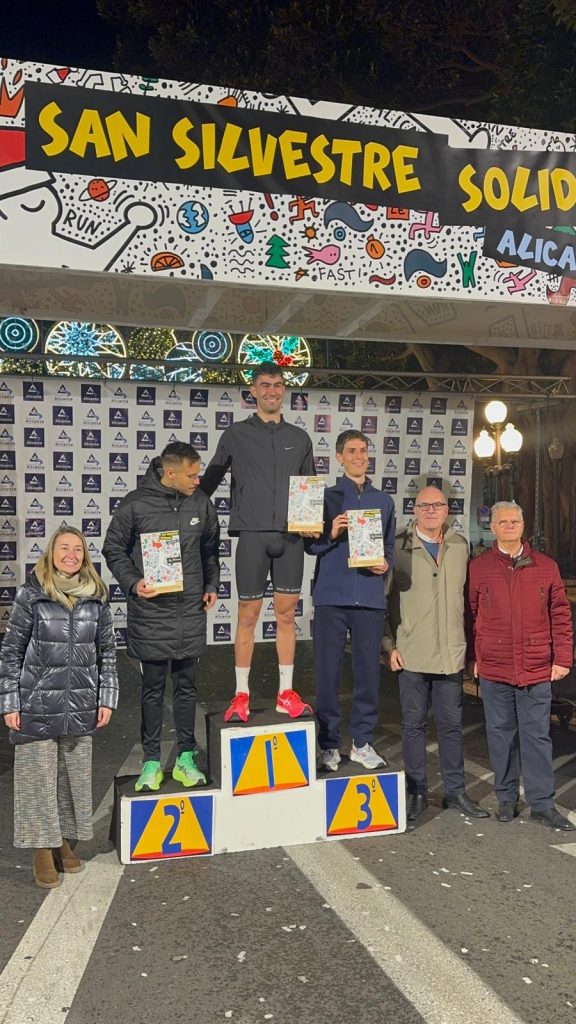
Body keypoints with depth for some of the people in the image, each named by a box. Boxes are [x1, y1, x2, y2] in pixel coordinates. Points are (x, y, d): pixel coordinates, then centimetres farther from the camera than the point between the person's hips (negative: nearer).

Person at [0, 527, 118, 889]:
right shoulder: (31, 595, -6)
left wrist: (107, 698, 3)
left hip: (80, 706, 3)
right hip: (37, 705, -3)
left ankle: (64, 842, 29)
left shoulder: (97, 597, 2)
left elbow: (107, 651, 8)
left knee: (75, 776, 11)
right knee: (38, 776, 4)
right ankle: (43, 849, 19)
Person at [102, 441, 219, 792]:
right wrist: (133, 583, -13)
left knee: (187, 686, 11)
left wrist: (212, 585, 8)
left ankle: (186, 758, 24)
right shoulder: (136, 504, -9)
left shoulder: (201, 503, 2)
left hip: (191, 611, 3)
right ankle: (151, 763, 20)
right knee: (153, 689, 7)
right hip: (151, 612, -3)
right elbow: (113, 549, 0)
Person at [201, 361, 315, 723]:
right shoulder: (236, 434, 6)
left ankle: (286, 693, 16)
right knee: (248, 614, 1)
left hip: (291, 535, 3)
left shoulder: (299, 438, 13)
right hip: (252, 534, -2)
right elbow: (210, 480, 9)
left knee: (287, 613, 6)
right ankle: (242, 694, 11)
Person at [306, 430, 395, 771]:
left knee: (369, 670, 5)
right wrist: (331, 534, -15)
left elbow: (389, 545, 18)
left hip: (370, 597, 2)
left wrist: (386, 564, -3)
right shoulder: (326, 497, 6)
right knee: (328, 671, 1)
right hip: (332, 595, -2)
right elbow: (311, 545, 3)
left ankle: (363, 742, 18)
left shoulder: (384, 501, 16)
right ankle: (329, 744, 12)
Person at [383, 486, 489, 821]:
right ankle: (418, 792, 21)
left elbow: (466, 595, 15)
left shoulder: (460, 545, 8)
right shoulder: (399, 547, -3)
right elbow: (385, 597, -1)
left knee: (452, 724, 12)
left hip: (451, 653, 3)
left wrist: (468, 643, 12)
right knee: (414, 725, 8)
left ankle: (455, 791, 26)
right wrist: (390, 645, -6)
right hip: (411, 654, -3)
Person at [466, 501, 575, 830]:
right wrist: (473, 657, 4)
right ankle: (507, 798, 24)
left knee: (538, 735, 7)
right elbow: (470, 616, 5)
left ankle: (543, 803, 18)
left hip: (537, 669, 0)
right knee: (501, 734, 10)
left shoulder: (546, 566, 3)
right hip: (494, 669, 0)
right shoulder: (478, 568, 1)